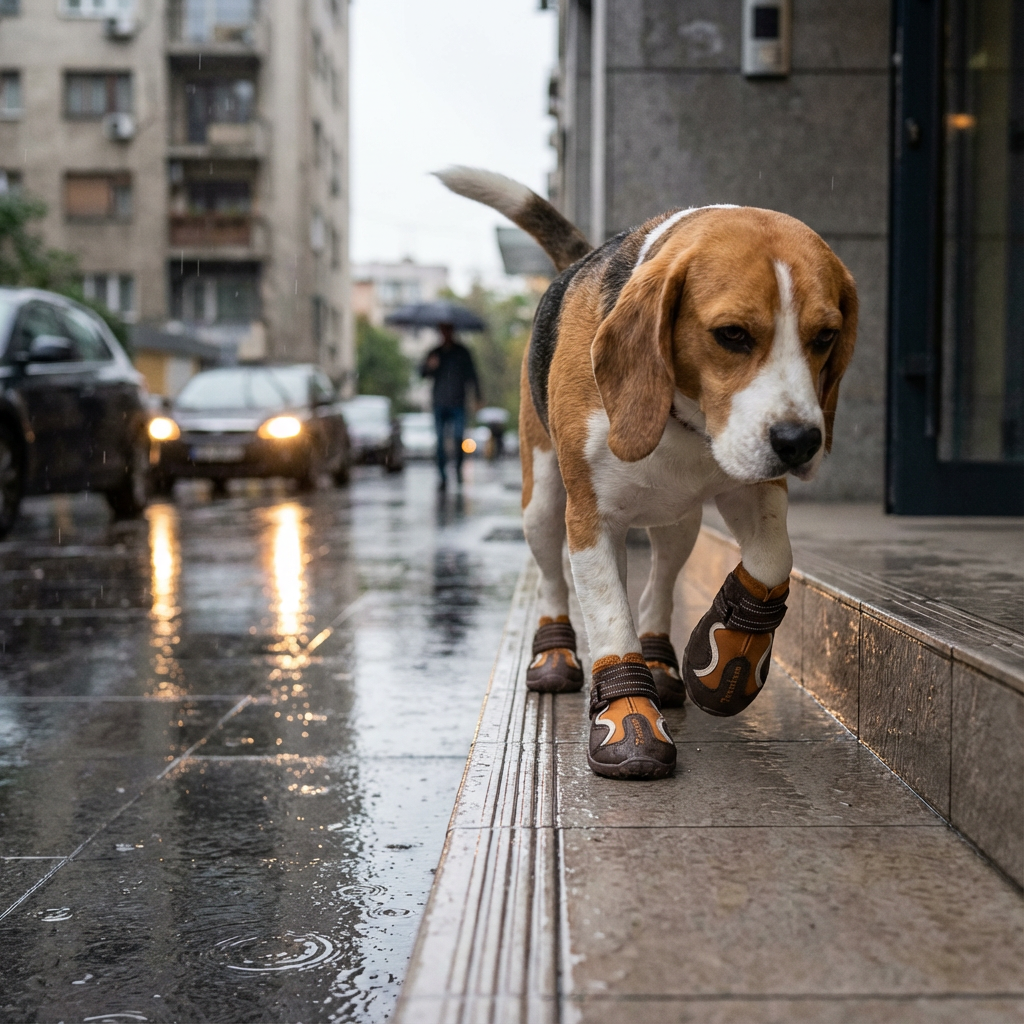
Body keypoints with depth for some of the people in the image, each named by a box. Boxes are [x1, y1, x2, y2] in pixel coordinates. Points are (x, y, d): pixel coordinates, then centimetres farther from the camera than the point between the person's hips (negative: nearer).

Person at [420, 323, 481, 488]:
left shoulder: (462, 352, 7)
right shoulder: (434, 353, 10)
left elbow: (471, 374, 8)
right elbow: (422, 372, 1)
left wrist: (477, 397, 0)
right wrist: (429, 366, -22)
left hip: (458, 404, -1)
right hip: (440, 405, 1)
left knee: (458, 438, -8)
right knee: (440, 440, -5)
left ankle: (458, 469, 13)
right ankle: (442, 476, -1)